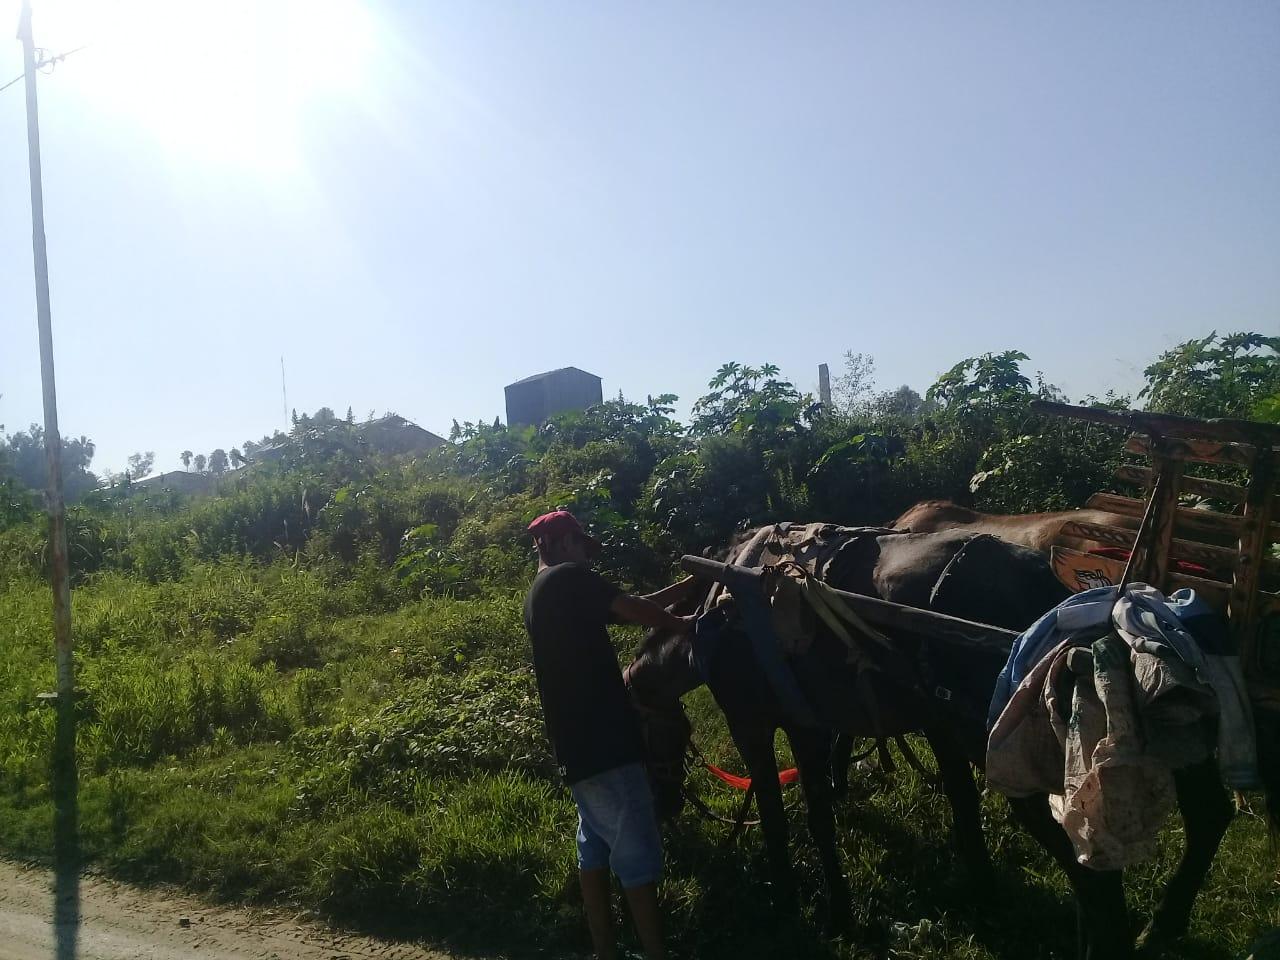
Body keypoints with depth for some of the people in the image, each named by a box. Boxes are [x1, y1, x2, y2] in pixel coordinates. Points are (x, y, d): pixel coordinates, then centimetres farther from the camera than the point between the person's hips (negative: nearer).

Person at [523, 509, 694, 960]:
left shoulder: (540, 595, 19)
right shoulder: (568, 579, -10)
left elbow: (625, 611, 19)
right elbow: (637, 610, -13)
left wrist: (688, 584, 18)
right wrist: (679, 623, 7)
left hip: (577, 744, 10)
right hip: (602, 742, -10)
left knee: (596, 847, 15)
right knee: (637, 854, -4)